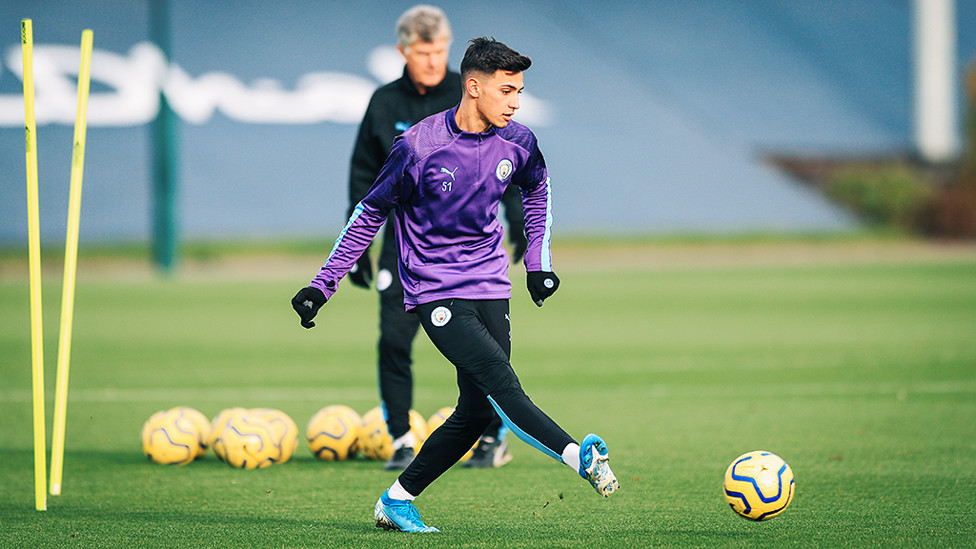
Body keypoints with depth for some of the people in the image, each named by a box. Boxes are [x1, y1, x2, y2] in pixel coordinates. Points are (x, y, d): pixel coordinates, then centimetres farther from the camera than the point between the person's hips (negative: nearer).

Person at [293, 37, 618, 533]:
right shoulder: (418, 146, -14)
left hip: (490, 287, 6)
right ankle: (581, 457, -37)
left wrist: (538, 262, 17)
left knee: (477, 412, 1)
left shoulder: (517, 143, -1)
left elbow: (537, 189, 23)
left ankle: (397, 501, 12)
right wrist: (322, 286, -2)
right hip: (434, 291, -5)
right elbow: (371, 214, -2)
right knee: (501, 383, -24)